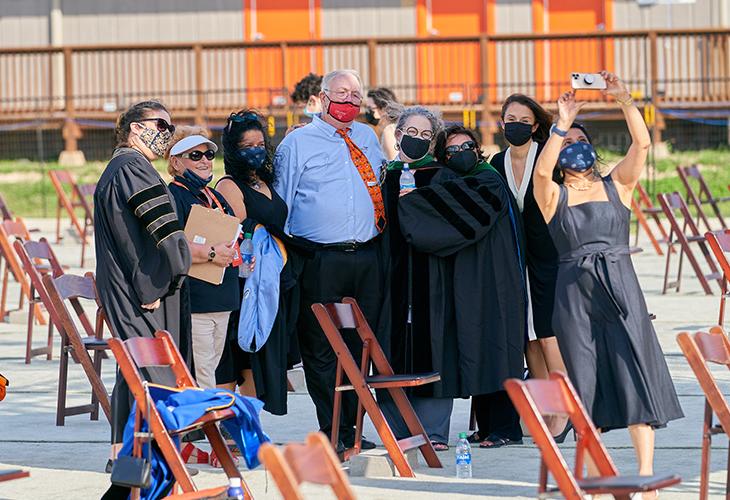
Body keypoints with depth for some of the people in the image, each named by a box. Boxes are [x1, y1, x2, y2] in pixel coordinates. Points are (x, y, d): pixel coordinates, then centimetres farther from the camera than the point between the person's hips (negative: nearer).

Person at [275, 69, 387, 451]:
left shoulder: (367, 139, 16)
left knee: (361, 345, 7)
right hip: (321, 262, -5)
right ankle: (331, 431, 4)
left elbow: (382, 187, 28)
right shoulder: (298, 143, 2)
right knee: (321, 348, -3)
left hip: (368, 258, 5)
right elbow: (281, 203, 2)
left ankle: (349, 429, 14)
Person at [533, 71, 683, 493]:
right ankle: (592, 470, 10)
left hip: (621, 287, 0)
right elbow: (542, 170, -16)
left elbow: (642, 143, -4)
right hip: (574, 292, 0)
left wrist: (624, 99, -10)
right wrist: (562, 125, -15)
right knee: (585, 379, 3)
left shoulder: (617, 185, 11)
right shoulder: (554, 196, 7)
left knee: (635, 372, -6)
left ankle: (646, 470, -7)